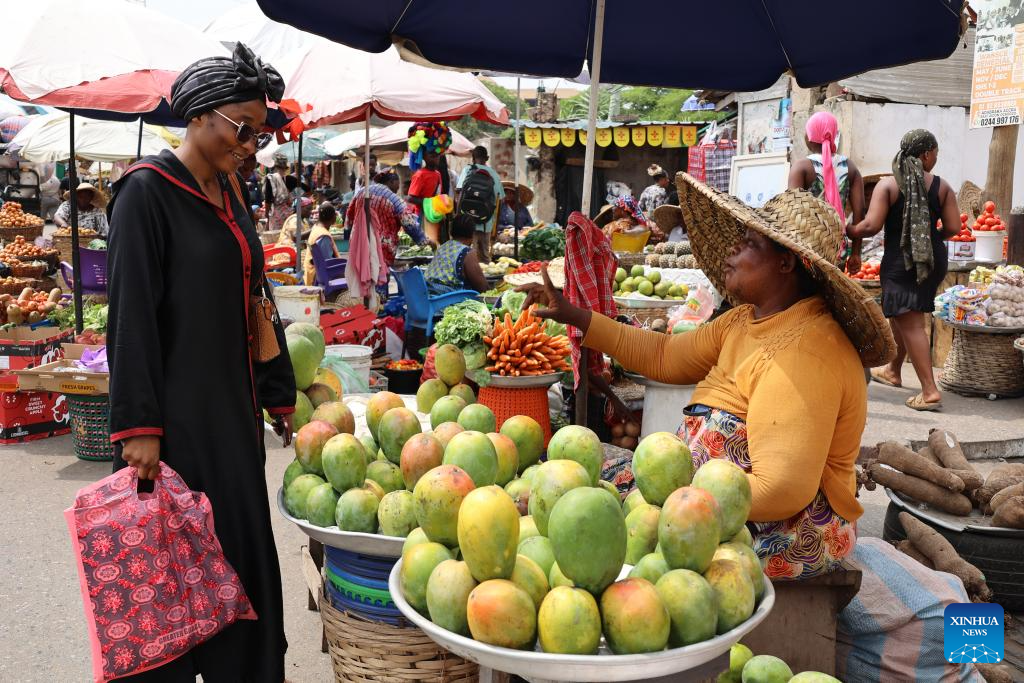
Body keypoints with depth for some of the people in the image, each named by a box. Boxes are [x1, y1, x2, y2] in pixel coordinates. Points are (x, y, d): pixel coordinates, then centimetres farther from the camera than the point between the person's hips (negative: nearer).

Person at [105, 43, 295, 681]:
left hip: (234, 411, 8)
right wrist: (138, 425, -19)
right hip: (176, 414, -7)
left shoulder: (229, 197, 12)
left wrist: (281, 398, 16)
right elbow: (131, 314, -15)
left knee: (244, 551, 12)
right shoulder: (147, 191, -10)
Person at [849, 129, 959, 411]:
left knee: (910, 324, -4)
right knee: (901, 315, 23)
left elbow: (871, 225, -15)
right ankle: (893, 371, 40)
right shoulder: (942, 186, 1)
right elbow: (953, 227, -1)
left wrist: (848, 231, 3)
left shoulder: (887, 185, -8)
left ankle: (930, 390, -8)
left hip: (900, 261, -5)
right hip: (933, 259, 5)